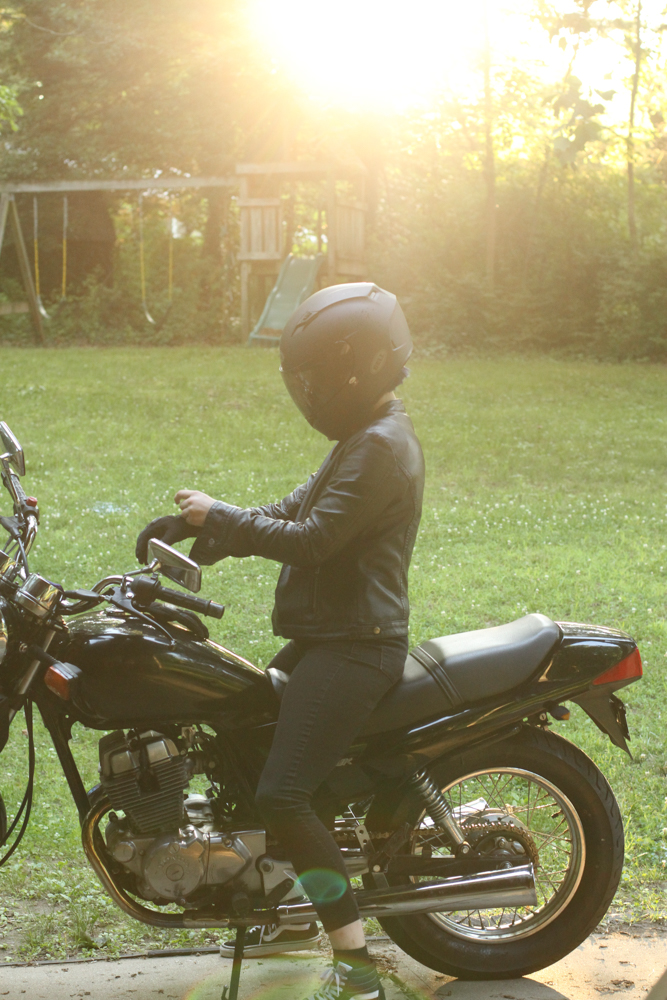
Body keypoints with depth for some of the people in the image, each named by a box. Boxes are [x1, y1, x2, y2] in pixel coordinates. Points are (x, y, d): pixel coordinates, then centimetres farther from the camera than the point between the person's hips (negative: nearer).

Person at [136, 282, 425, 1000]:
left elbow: (314, 539, -23)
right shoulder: (365, 437, 16)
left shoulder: (381, 447, -18)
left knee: (281, 795, -19)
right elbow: (298, 510, 17)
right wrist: (204, 528, 6)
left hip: (355, 645, -11)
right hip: (330, 635, 11)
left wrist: (221, 517, -13)